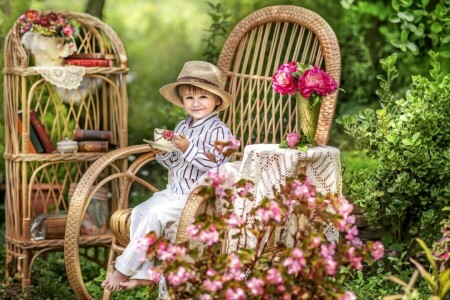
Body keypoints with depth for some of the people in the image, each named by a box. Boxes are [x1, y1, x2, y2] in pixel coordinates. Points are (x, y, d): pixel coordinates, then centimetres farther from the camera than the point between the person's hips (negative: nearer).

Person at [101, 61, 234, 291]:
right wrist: (163, 153, -2)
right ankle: (144, 272, -7)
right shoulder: (181, 127, 13)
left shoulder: (218, 130, -10)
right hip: (174, 191, 8)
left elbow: (212, 165, -19)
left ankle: (124, 270, -11)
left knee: (155, 214, -22)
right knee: (140, 211, -10)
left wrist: (187, 148, -27)